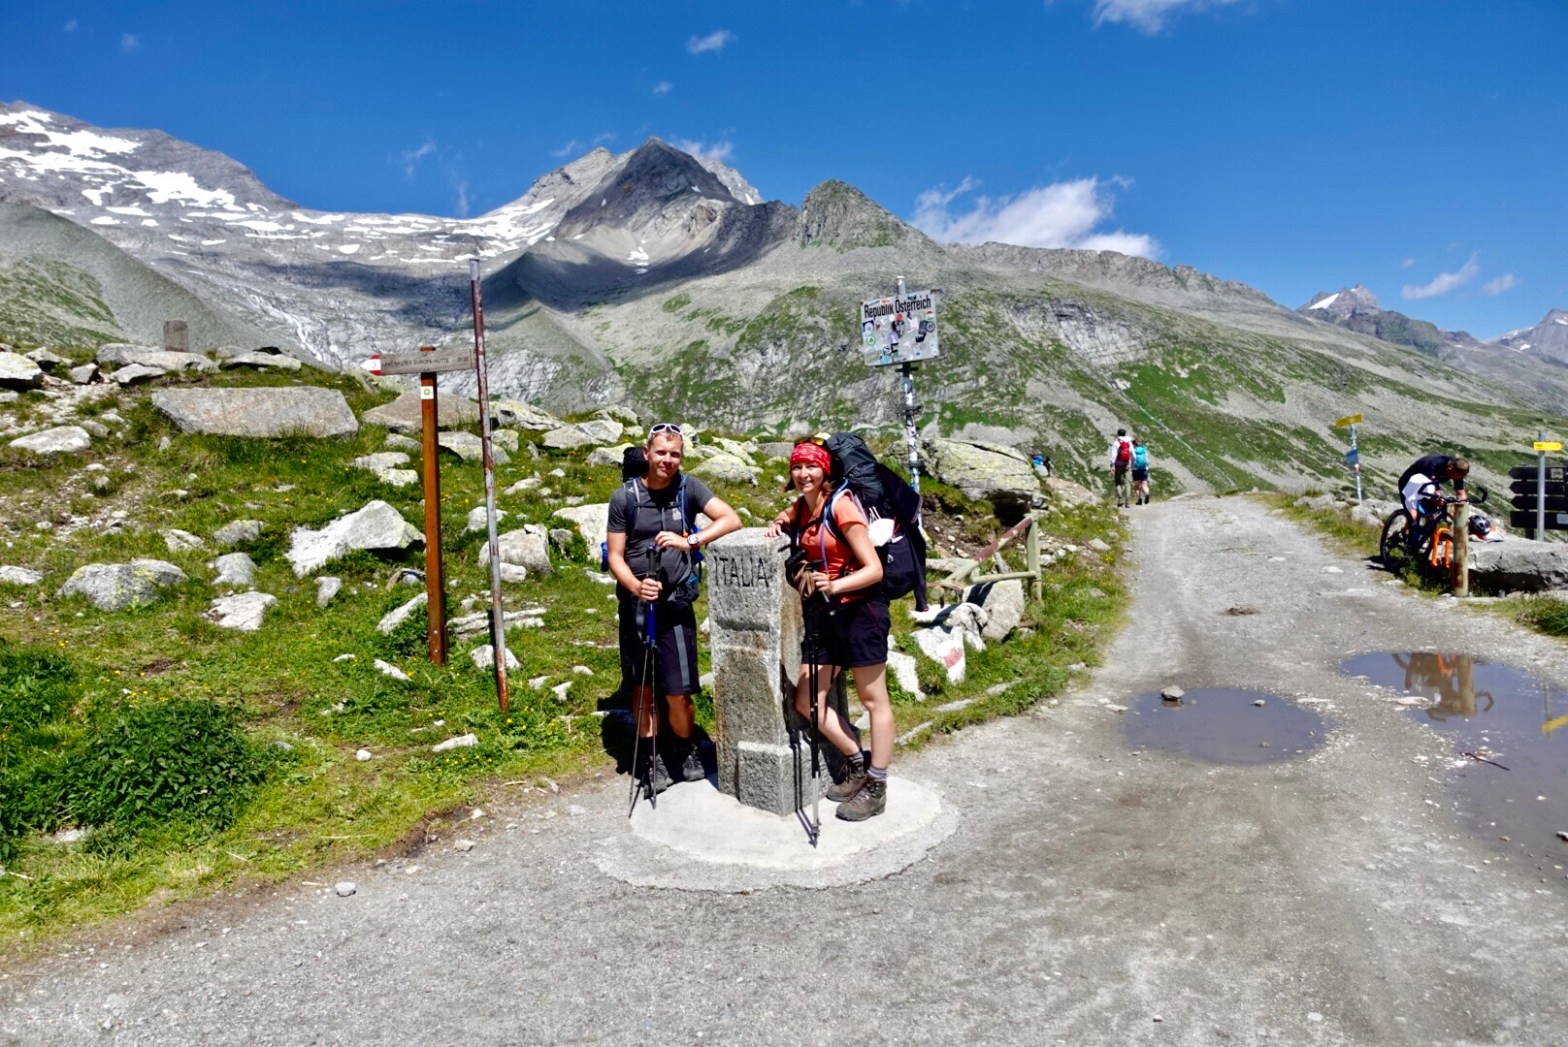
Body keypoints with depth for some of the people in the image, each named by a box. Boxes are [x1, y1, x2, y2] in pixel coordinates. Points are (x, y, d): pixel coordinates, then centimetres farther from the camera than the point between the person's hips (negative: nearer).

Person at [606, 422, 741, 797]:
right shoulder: (624, 496, -4)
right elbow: (615, 556, -3)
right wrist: (636, 586, -22)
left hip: (676, 605, -1)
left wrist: (689, 540, -28)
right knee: (641, 686, 11)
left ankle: (685, 749, 26)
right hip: (635, 606, 1)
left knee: (678, 693, -1)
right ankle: (649, 757, 30)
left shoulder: (689, 488, -3)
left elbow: (732, 519, -14)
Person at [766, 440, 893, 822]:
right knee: (807, 701, 7)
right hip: (824, 613, 8)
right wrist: (778, 524, 10)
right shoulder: (801, 508, 6)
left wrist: (835, 586, -33)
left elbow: (874, 569, -17)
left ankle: (876, 788, 15)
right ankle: (857, 766, 24)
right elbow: (786, 519, 33)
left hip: (859, 609, -7)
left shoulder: (840, 505, -14)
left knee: (873, 699, 4)